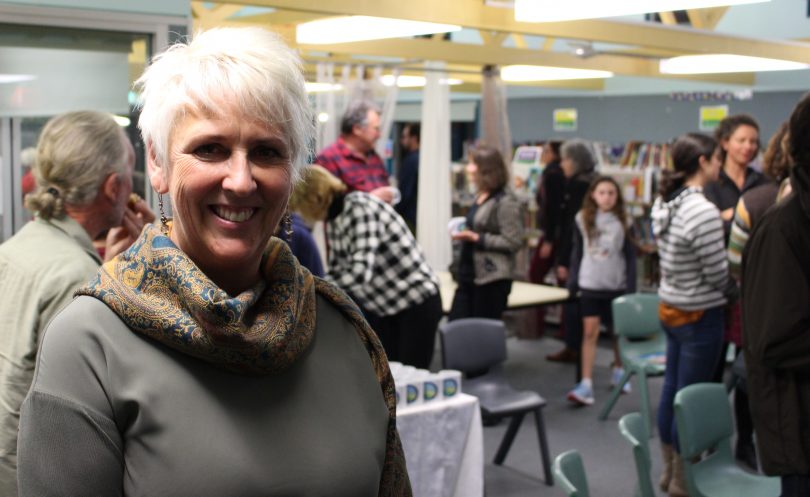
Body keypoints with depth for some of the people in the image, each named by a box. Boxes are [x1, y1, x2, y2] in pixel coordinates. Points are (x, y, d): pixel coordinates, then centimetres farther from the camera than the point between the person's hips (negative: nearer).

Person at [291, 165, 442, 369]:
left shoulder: (360, 207, -22)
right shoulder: (333, 219, 3)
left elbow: (360, 271, -33)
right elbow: (337, 271, 8)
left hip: (417, 303, -8)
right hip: (382, 307, 8)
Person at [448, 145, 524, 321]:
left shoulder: (505, 202, -14)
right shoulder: (480, 196, 13)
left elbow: (513, 242, -18)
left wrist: (476, 238, -19)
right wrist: (465, 233, 7)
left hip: (492, 280, -8)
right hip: (468, 275, 8)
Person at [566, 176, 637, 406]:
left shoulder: (622, 221, -1)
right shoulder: (583, 219, 0)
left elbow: (630, 256, 1)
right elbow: (577, 253, 5)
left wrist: (631, 287, -3)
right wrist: (572, 282, 3)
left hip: (617, 285, 1)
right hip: (590, 285, 0)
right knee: (590, 332, -7)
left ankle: (619, 372, 37)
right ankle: (586, 385, -8)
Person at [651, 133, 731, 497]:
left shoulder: (663, 203, 2)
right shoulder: (703, 212, -24)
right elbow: (719, 274, -17)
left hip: (668, 307, 8)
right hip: (699, 315, -8)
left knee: (671, 389, 17)